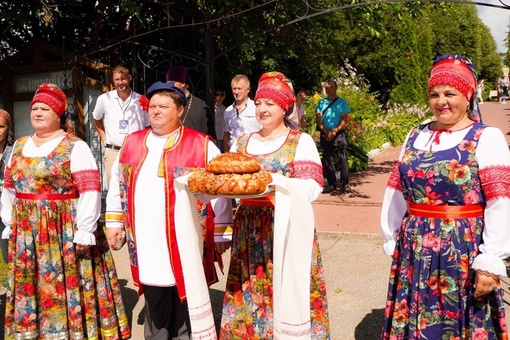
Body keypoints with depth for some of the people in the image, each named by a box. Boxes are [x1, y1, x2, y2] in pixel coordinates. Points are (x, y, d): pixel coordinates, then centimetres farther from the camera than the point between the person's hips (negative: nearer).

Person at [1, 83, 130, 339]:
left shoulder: (75, 147, -7)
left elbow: (90, 190, -14)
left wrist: (85, 230, -17)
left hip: (65, 230, -5)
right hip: (26, 233, 6)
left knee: (66, 287, 1)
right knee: (29, 288, 14)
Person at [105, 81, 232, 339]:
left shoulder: (201, 145, -4)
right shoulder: (132, 143, 10)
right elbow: (117, 185, 17)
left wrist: (221, 232, -3)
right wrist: (114, 222, 14)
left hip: (186, 241, -4)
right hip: (146, 241, 4)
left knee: (185, 302, 7)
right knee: (154, 305, 16)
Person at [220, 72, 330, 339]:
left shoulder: (301, 141, -2)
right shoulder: (241, 143, 12)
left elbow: (311, 187, -12)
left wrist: (274, 181, -25)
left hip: (286, 228, -4)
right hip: (248, 230, 4)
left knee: (285, 295, 0)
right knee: (247, 296, 8)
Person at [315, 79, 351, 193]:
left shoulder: (342, 102, 5)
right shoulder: (321, 102, 10)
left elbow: (345, 119, -3)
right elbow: (318, 119, 2)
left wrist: (335, 131, -14)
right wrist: (326, 132, -12)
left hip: (339, 134, -2)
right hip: (325, 134, 3)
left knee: (342, 159, -8)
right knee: (328, 160, 3)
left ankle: (345, 184, -6)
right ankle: (332, 184, 9)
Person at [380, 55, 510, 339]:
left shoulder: (487, 138, -7)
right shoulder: (415, 137, 7)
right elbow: (396, 194, 10)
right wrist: (393, 242, 11)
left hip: (464, 250, -4)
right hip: (414, 249, 4)